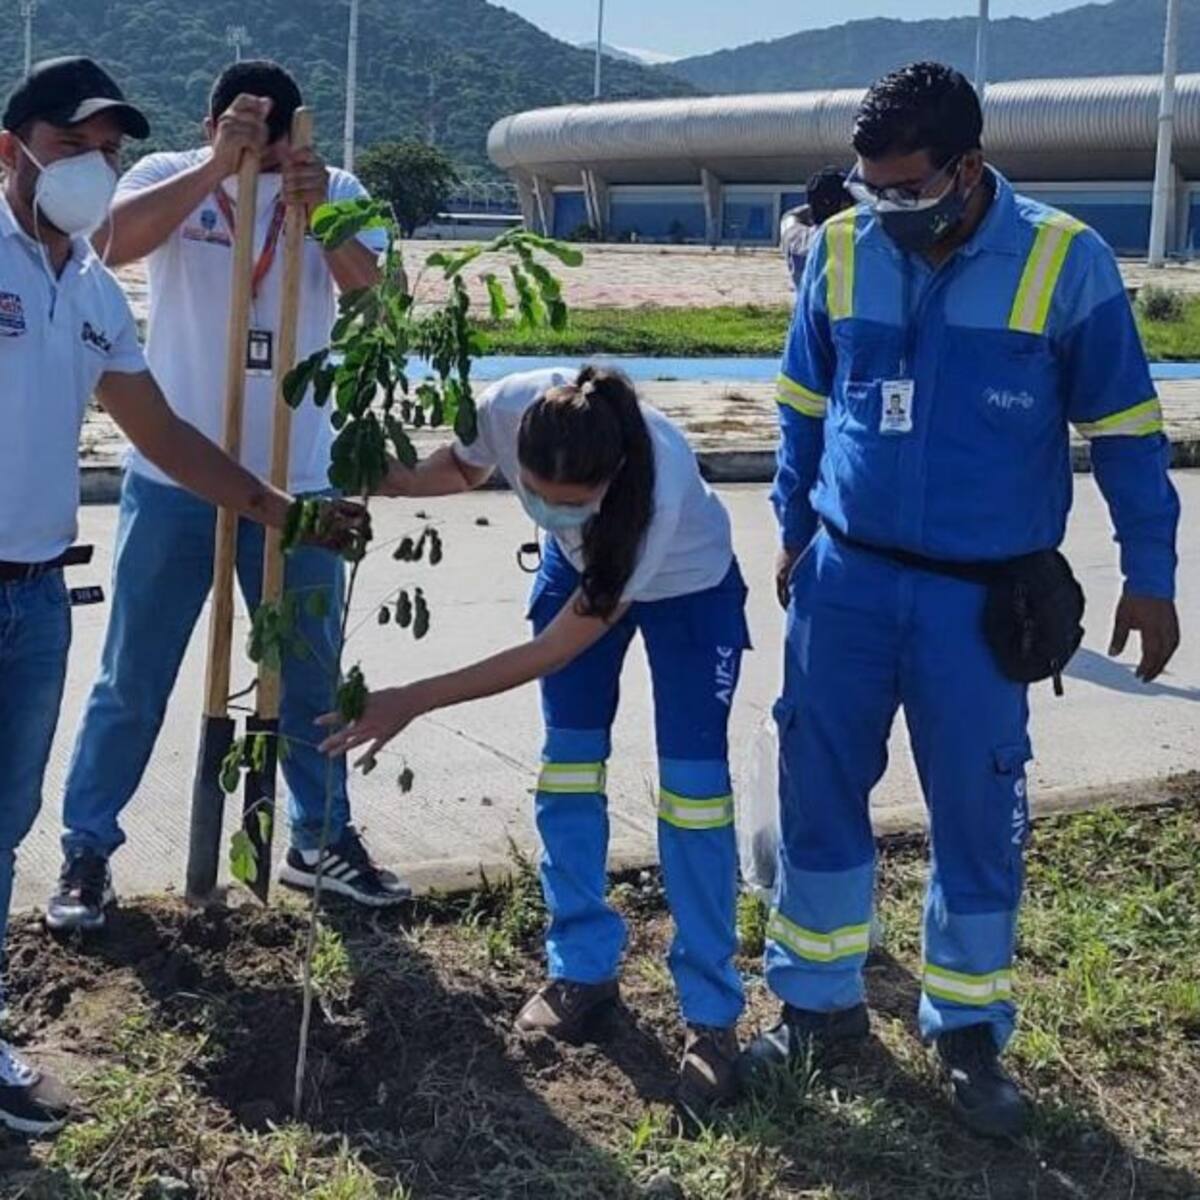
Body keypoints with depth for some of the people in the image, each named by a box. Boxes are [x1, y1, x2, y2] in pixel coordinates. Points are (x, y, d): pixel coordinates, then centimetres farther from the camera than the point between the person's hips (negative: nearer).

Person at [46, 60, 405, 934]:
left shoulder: (337, 194, -1)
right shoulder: (170, 176, -4)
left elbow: (374, 292, -16)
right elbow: (118, 241, -24)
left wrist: (319, 212, -32)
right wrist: (217, 165, -31)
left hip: (296, 485, 2)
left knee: (311, 678, 13)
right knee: (131, 681, 6)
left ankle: (322, 839, 30)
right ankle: (87, 851, 20)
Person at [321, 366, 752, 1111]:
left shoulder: (661, 486, -45)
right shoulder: (508, 407, -35)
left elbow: (554, 652, -36)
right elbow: (461, 470, -7)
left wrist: (413, 702, -35)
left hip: (688, 586, -4)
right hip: (579, 566, 4)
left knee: (694, 781, -9)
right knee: (569, 757, 2)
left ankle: (712, 1015, 3)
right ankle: (584, 968, 18)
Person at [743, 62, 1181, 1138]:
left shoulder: (1064, 260, -10)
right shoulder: (841, 250, -1)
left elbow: (1122, 427, -2)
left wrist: (1149, 574, -1)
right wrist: (794, 531, 15)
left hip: (982, 597, -2)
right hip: (845, 579, 3)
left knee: (978, 818, 6)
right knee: (818, 796, 9)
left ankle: (969, 1032, 25)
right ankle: (818, 1004, 27)